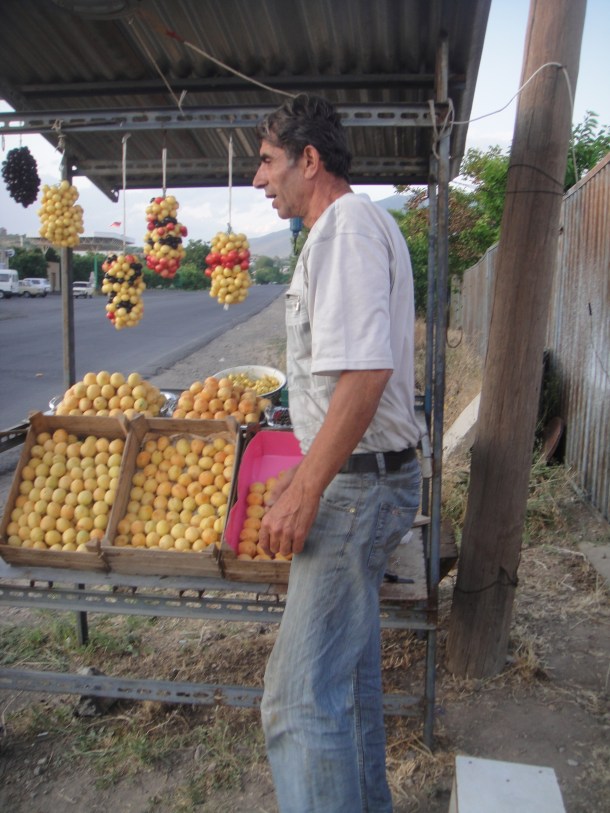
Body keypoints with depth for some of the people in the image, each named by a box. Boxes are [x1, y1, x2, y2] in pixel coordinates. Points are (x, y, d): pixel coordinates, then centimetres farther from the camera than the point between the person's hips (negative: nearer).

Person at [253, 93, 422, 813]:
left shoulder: (347, 224, -15)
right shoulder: (345, 226, 18)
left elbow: (365, 372, -27)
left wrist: (304, 495, -22)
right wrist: (308, 472, 24)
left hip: (359, 484, -11)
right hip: (361, 476, 11)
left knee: (302, 695, -6)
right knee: (349, 666, 22)